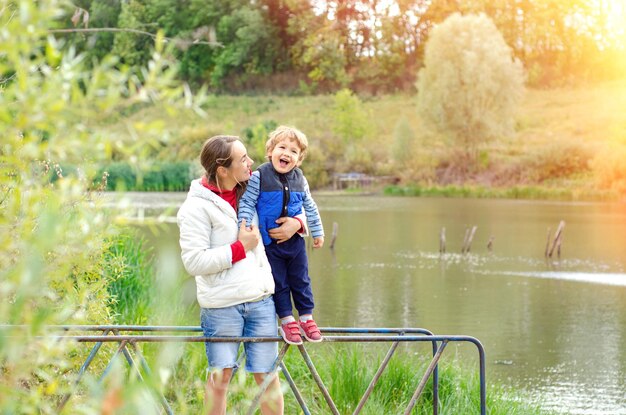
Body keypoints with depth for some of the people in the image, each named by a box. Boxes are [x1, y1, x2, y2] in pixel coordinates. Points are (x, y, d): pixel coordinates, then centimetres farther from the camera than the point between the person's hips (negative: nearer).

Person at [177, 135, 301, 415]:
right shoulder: (196, 207, -10)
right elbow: (193, 261, -17)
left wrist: (296, 222, 0)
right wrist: (241, 247, -15)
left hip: (260, 298, 5)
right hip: (221, 305, -5)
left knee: (267, 375, 7)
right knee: (220, 376, 6)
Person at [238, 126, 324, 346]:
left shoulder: (299, 179, 1)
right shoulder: (259, 176, -12)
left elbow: (310, 207, 12)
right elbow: (247, 201, -11)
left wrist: (317, 231, 16)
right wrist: (244, 221, -27)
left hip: (295, 240, 3)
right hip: (270, 243, -3)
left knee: (301, 280, 11)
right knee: (279, 282, 7)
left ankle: (306, 318, 23)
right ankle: (287, 321, 19)